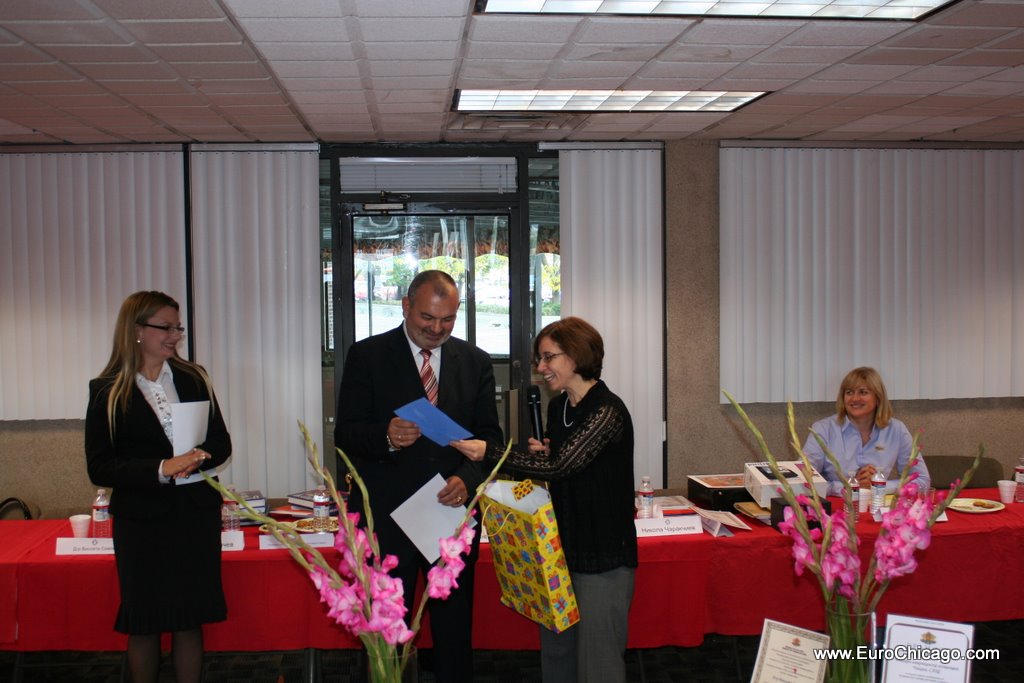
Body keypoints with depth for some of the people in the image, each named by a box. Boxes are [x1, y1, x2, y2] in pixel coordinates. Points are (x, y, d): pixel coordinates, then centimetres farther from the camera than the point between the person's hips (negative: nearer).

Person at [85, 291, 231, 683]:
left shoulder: (193, 378, 6)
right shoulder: (108, 391, -4)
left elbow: (222, 443, 8)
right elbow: (99, 469, -8)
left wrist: (200, 456, -15)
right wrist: (161, 470, -20)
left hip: (197, 514, 3)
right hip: (142, 521, -2)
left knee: (190, 617, 9)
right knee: (144, 621, 7)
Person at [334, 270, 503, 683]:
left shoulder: (475, 362, 7)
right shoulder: (367, 356, -1)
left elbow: (490, 436, 6)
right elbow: (345, 434, -5)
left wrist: (467, 478, -13)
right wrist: (387, 437, -25)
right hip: (387, 520, -2)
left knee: (455, 634, 10)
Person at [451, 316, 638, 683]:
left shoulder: (608, 412, -18)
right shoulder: (557, 407, 7)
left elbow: (562, 466, -26)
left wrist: (489, 452, -27)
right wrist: (541, 454, -4)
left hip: (602, 556, -8)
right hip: (561, 549, 8)